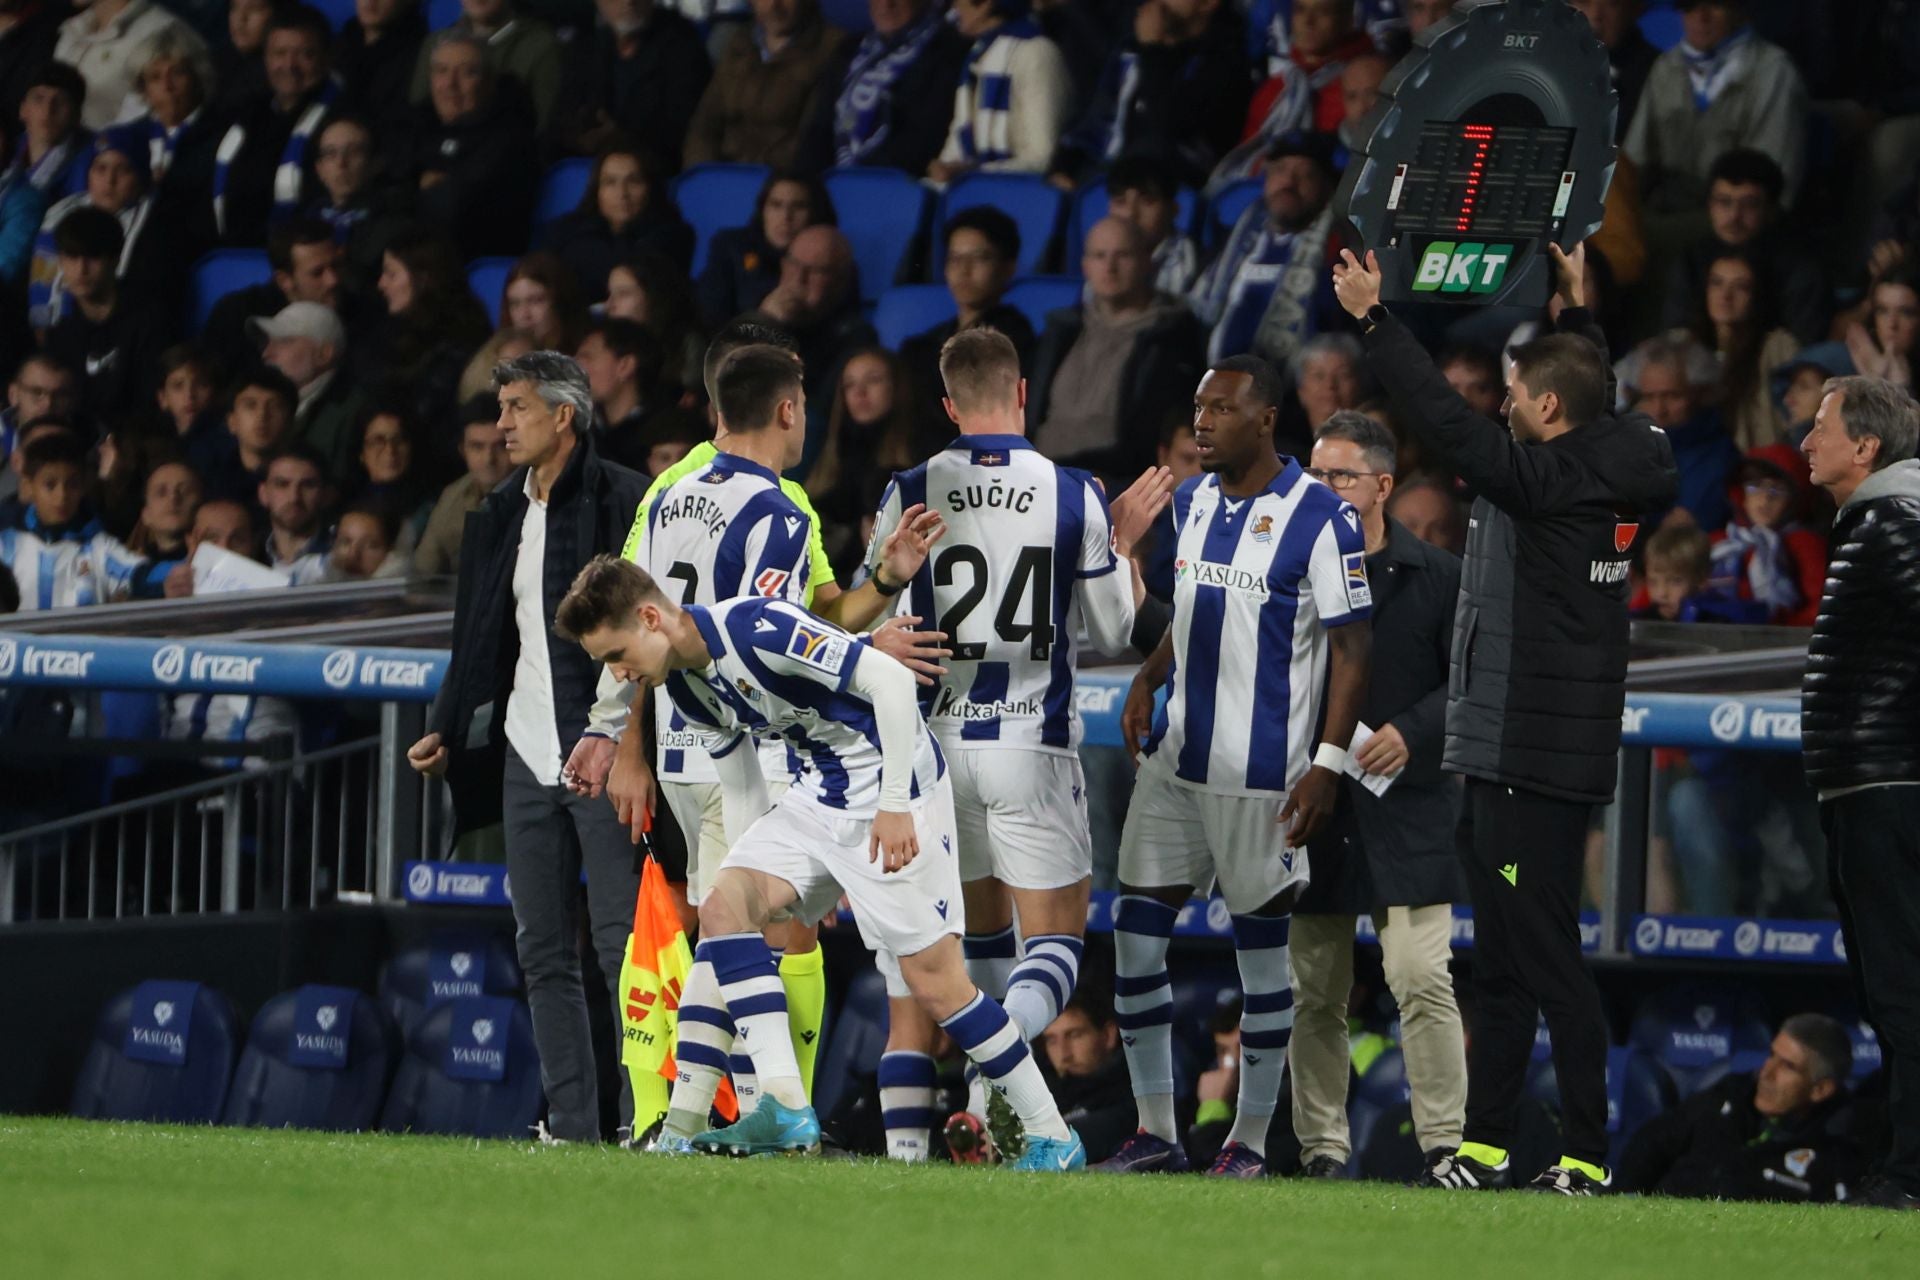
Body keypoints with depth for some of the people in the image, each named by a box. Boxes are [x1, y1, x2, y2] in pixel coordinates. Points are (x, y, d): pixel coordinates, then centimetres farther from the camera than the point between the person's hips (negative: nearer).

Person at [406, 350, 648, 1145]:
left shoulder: (622, 504, -7)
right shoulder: (501, 515, 17)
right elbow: (479, 638, 24)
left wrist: (613, 734, -22)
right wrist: (445, 731, 15)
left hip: (605, 754, -8)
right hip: (528, 752, 8)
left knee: (623, 944, -10)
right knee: (543, 951, 6)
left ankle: (645, 1118, -9)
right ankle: (570, 1122, 8)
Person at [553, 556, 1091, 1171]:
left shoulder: (758, 627, -24)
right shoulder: (686, 686, 4)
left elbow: (891, 678, -25)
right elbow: (741, 790, 15)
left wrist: (896, 805, -25)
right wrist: (751, 878, 13)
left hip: (893, 783, -9)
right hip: (820, 793, 9)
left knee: (933, 979, -9)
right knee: (723, 905, -8)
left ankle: (1053, 1137, 3)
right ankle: (784, 1105, -15)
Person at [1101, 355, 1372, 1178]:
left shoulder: (1318, 518, -11)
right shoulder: (1192, 502, 11)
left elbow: (1350, 649, -11)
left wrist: (1328, 764, -16)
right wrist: (1147, 680, 7)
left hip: (1262, 771, -7)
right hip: (1177, 758, 7)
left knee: (1262, 949, 2)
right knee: (1136, 939, 4)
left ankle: (1249, 1141, 10)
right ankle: (1155, 1133, 12)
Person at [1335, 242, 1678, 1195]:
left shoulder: (1549, 480, -15)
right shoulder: (1605, 470, 10)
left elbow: (1448, 424, -20)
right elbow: (1587, 400, 32)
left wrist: (1371, 319, -14)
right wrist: (1576, 311, 43)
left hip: (1532, 758, -10)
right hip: (1519, 751, 10)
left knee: (1545, 957, -10)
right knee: (1502, 963, 14)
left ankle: (1587, 1156, -11)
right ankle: (1483, 1147, 18)